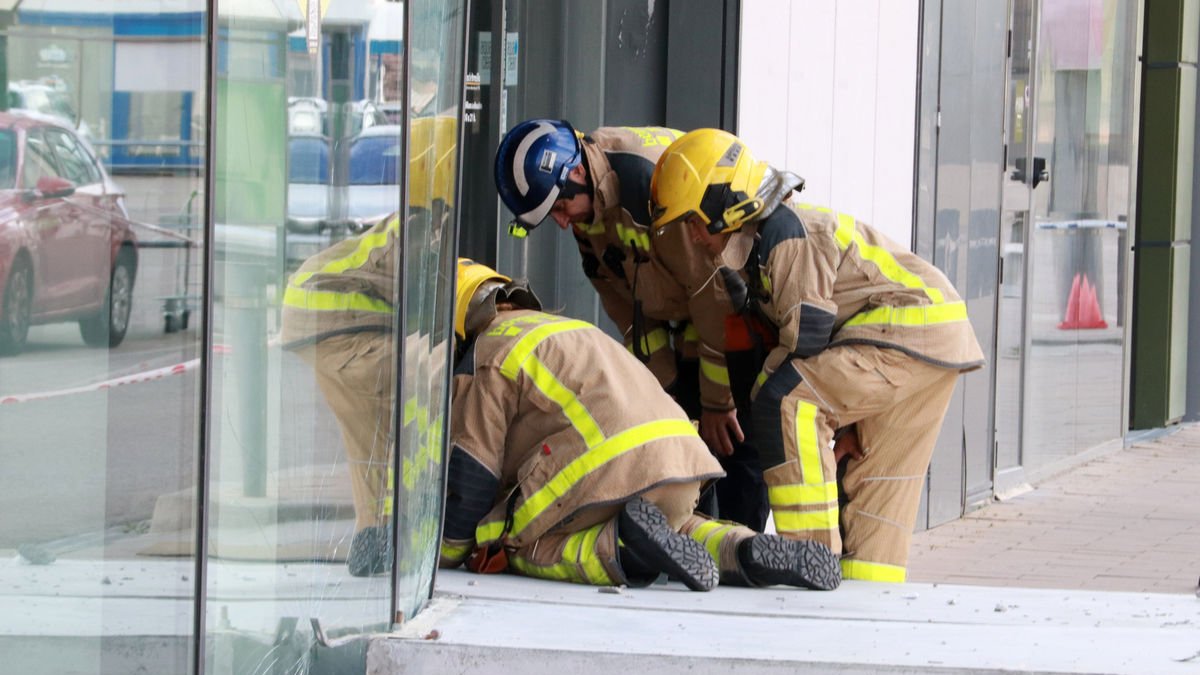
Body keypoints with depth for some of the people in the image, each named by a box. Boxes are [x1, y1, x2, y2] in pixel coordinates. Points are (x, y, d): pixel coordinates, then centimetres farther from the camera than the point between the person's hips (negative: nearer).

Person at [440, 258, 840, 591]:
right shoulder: (564, 327, 35)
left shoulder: (485, 358, 7)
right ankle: (747, 551, 5)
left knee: (513, 543, 8)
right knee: (674, 525, 35)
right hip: (683, 461, 8)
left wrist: (443, 557, 17)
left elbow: (473, 477, 5)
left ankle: (616, 549, -18)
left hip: (610, 471, -8)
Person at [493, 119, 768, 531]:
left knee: (737, 442, -13)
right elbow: (631, 312, 4)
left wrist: (718, 400, -19)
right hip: (694, 324, 8)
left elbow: (714, 286, -26)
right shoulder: (587, 209, -4)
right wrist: (669, 392, -1)